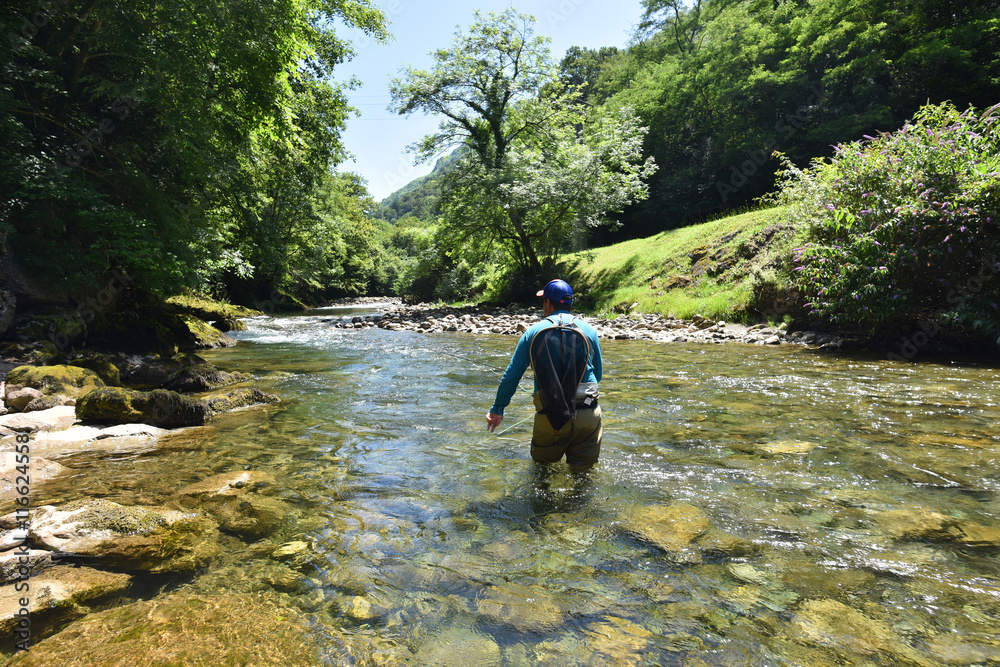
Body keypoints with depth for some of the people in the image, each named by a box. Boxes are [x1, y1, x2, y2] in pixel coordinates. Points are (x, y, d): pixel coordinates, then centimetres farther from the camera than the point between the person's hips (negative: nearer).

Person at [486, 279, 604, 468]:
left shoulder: (533, 333, 2)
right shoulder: (589, 331, 5)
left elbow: (511, 375, 5)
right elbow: (597, 374, 14)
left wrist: (498, 408, 17)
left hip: (549, 419, 0)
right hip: (587, 416, 0)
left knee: (542, 466, 20)